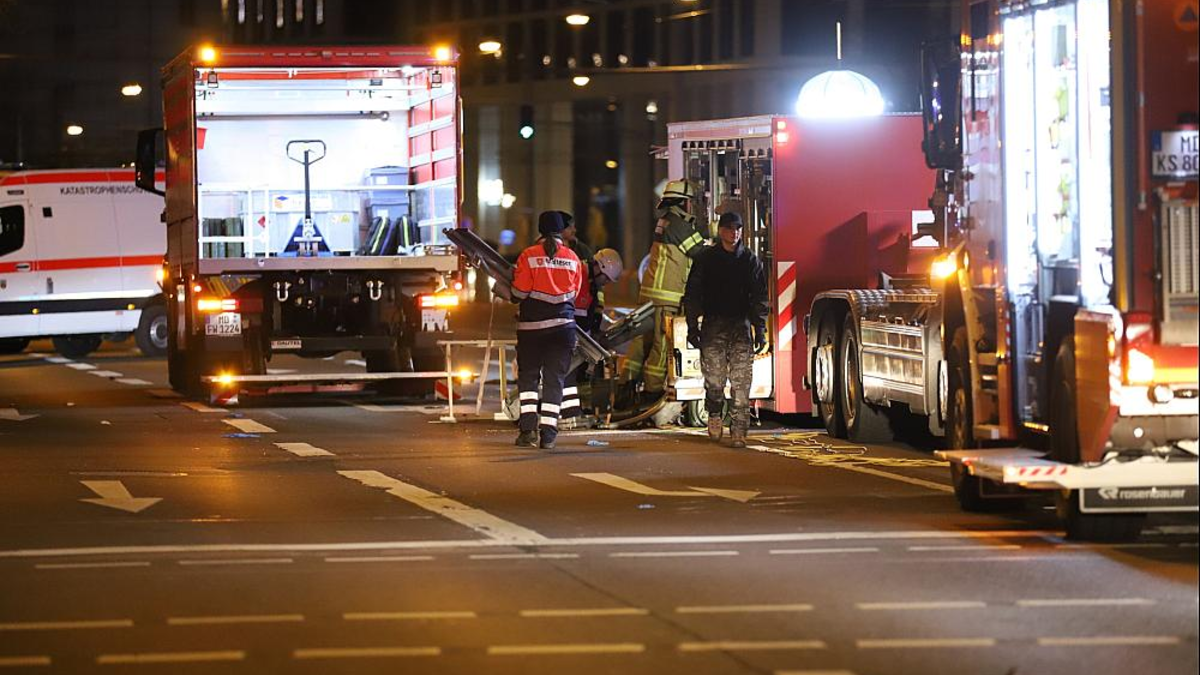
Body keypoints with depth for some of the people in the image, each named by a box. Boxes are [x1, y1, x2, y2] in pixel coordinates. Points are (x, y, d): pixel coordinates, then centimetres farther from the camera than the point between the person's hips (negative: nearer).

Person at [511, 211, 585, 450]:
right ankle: (548, 433, -1)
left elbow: (519, 292, -7)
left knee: (528, 376, 9)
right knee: (554, 378, 5)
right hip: (563, 325, 2)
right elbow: (575, 294, 10)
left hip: (531, 325, -2)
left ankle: (528, 428, -4)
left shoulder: (529, 256, -8)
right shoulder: (573, 258, 3)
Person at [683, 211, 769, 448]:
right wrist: (692, 327, 1)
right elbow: (692, 295, 7)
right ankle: (714, 415, 22)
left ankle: (739, 430, -5)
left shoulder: (750, 261, 9)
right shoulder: (706, 259, 6)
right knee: (714, 379, -5)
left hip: (741, 325, 1)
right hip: (713, 326, -1)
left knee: (741, 381, -6)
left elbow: (759, 298, 11)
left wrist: (760, 330, 3)